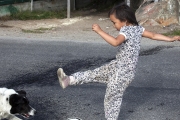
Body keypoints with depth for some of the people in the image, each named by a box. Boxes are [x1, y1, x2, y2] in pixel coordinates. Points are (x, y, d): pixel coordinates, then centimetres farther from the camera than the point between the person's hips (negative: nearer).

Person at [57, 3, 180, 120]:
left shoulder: (126, 31, -24)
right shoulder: (138, 28, 4)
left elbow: (115, 42, -42)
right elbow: (153, 35, 9)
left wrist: (100, 31, -39)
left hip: (122, 72, -10)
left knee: (112, 99, 5)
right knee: (94, 74, 13)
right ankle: (69, 80, 18)